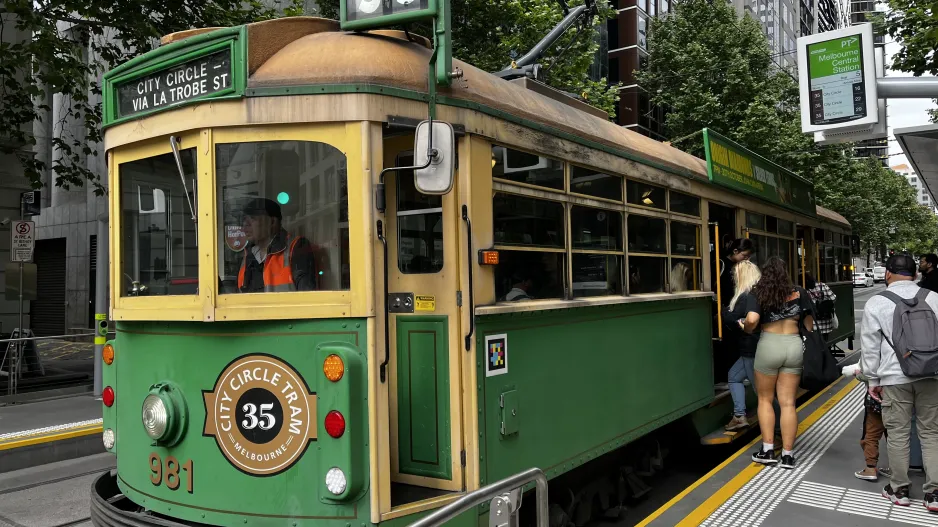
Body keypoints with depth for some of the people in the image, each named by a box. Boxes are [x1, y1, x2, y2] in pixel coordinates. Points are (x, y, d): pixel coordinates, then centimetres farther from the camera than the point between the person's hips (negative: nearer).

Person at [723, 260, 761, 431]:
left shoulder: (747, 296, -19)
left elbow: (730, 319, -13)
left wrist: (724, 310, 4)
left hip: (753, 348, -10)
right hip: (753, 347, 10)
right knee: (734, 376, 20)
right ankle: (740, 416, 20)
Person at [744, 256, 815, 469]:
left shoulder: (759, 294, -3)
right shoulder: (799, 293, 5)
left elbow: (752, 320, -17)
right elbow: (809, 323, 7)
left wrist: (746, 329, 4)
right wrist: (810, 343, 19)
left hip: (769, 344, -2)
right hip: (794, 345, 2)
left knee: (765, 398, 13)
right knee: (788, 403, 6)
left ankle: (767, 450, 10)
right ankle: (788, 455, 8)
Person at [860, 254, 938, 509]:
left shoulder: (876, 303, -3)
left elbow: (870, 346, -1)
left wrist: (873, 379, 8)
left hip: (894, 377, -2)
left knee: (898, 433, 7)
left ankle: (899, 489, 17)